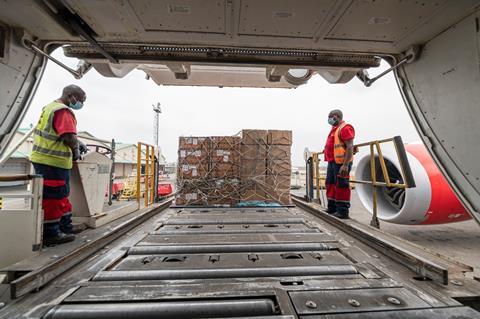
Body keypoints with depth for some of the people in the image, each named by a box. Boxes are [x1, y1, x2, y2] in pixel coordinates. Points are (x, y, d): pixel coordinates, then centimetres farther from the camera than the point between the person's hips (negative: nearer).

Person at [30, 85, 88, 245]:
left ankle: (65, 226, 28)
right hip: (53, 161, -10)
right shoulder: (63, 111, -17)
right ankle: (50, 234, 11)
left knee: (60, 195, 17)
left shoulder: (51, 106, 16)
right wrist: (76, 150, -8)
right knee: (53, 197, -1)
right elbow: (69, 137, -27)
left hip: (45, 158, 10)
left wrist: (78, 143, 10)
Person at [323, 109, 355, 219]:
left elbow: (350, 147, -18)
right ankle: (332, 208, 25)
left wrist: (345, 165, -25)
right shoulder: (335, 129, 20)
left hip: (341, 163, -10)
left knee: (341, 186, -4)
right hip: (332, 162, 10)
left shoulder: (345, 128, -10)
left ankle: (343, 211, 5)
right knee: (330, 184, 14)